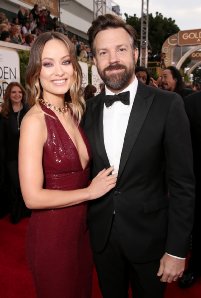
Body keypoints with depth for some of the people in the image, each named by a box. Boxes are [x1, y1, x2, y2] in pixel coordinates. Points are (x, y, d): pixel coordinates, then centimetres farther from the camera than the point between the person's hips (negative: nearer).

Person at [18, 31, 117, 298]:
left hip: (81, 227, 7)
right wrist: (90, 191, -16)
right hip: (51, 233, -6)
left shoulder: (73, 113, 2)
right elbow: (32, 197, -23)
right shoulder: (35, 120, -20)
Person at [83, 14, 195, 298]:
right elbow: (86, 172, 4)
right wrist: (84, 224, 3)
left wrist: (177, 250, -12)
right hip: (101, 235, 3)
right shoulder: (88, 109, -2)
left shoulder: (167, 104, -13)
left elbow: (182, 183, -13)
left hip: (148, 237, -3)